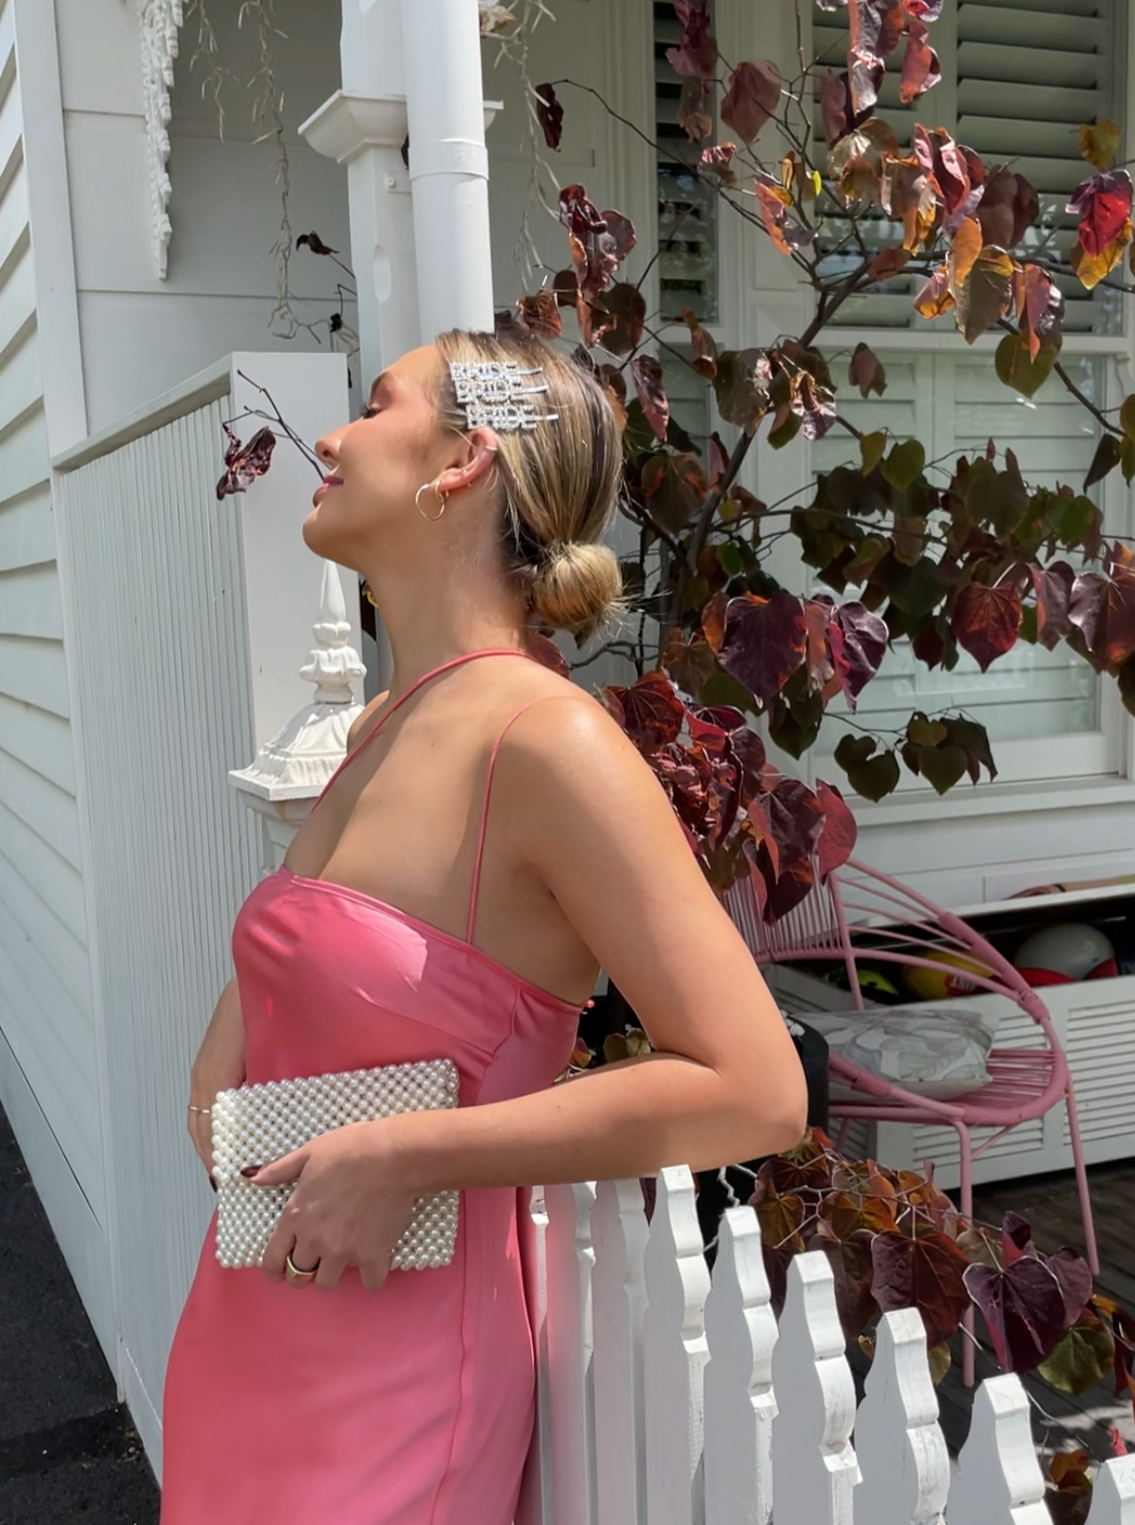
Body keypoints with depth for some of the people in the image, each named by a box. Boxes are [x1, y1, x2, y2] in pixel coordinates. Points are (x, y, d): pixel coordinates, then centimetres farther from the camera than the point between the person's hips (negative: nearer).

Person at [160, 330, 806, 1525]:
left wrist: (403, 1158, -21)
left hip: (393, 1367, -7)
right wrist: (229, 1036, 2)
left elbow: (755, 1092, -23)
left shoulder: (548, 742, -20)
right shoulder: (382, 727, 3)